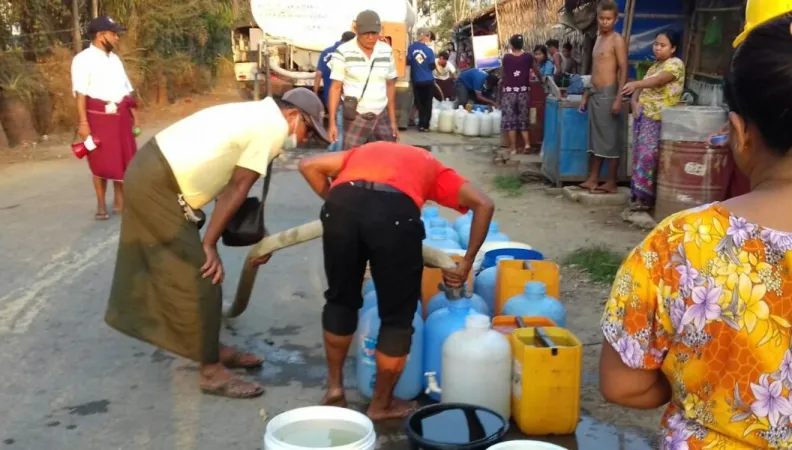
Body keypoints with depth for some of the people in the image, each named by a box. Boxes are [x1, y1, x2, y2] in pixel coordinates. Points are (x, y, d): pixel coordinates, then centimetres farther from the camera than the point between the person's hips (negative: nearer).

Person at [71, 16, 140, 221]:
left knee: (124, 159, 8)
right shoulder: (83, 59, -6)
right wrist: (83, 122, -20)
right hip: (98, 115, -6)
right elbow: (80, 93, -13)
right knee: (101, 163, 0)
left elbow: (127, 91, 17)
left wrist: (134, 116, 14)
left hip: (120, 115, 6)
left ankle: (120, 201, 20)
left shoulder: (115, 59, 15)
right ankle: (101, 205, 13)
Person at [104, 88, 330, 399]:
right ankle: (211, 371, 5)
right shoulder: (273, 126, -10)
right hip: (157, 185, -11)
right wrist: (209, 244, -10)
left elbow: (230, 187, 18)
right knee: (199, 279, -4)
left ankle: (211, 348, 29)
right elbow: (236, 189, -13)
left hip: (152, 173, 11)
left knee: (183, 273, 17)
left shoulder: (256, 117, 18)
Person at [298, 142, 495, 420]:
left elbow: (309, 166, 29)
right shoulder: (432, 167, 35)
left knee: (341, 300, 26)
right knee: (397, 316, 17)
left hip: (342, 203, 3)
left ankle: (334, 387, 36)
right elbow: (483, 204, 20)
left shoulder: (365, 151, 41)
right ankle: (381, 404, 30)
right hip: (396, 210, -2)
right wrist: (466, 264, 22)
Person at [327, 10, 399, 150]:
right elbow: (336, 87, -5)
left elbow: (390, 86, 12)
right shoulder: (343, 52, -8)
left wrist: (393, 121, 11)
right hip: (355, 118, -4)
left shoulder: (387, 51, 4)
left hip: (382, 117, 4)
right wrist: (332, 122, -9)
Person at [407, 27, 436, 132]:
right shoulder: (429, 50, -9)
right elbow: (432, 67, -5)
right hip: (428, 81, -2)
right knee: (427, 103, 8)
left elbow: (408, 62, -1)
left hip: (416, 81, 2)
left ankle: (421, 124, 9)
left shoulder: (411, 47, -6)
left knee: (419, 103, 11)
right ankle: (425, 125, 7)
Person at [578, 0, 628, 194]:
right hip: (595, 95, 8)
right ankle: (593, 179, 16)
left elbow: (623, 70, -13)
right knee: (595, 138, 10)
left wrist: (618, 98, -21)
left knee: (610, 140, -4)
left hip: (608, 94, -8)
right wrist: (586, 95, 18)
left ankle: (611, 183, 1)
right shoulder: (599, 39, 17)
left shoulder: (617, 40, -8)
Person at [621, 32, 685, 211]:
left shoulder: (675, 64, -8)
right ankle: (639, 194, 11)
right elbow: (642, 87, 18)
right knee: (639, 154, 6)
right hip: (643, 115, 8)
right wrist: (635, 102, -4)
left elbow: (659, 80, -27)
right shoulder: (654, 65, 19)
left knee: (647, 155, -12)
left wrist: (635, 84, -44)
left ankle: (645, 197, -6)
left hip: (658, 119, -8)